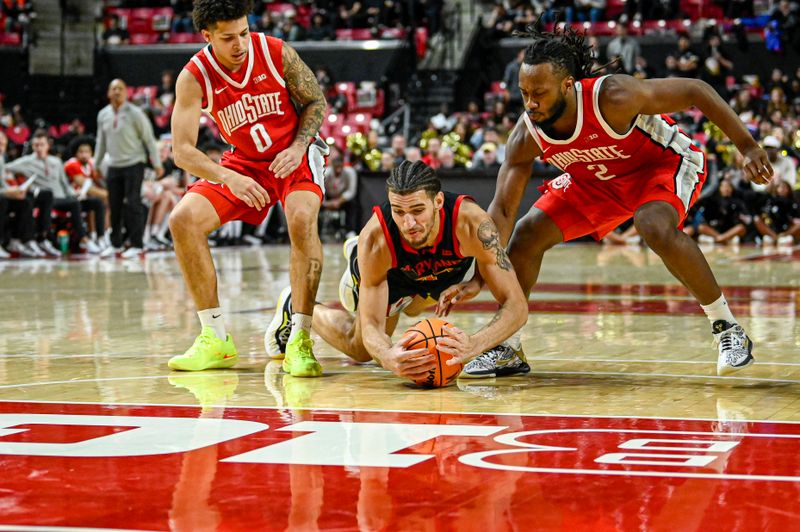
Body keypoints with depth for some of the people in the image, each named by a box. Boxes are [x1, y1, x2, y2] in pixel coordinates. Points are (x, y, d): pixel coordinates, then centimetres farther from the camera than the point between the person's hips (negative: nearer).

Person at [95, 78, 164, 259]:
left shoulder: (135, 113, -7)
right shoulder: (103, 115, 7)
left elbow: (149, 139, -5)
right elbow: (101, 142, 18)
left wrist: (157, 164, -7)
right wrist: (96, 164, 19)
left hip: (133, 164, -5)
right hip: (114, 166, 5)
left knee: (133, 205, -9)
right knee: (115, 206, 6)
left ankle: (137, 245, -5)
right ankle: (115, 244, 17)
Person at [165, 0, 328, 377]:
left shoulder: (276, 53, -19)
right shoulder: (194, 77, -18)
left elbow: (316, 102, -3)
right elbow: (182, 150, -22)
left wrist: (297, 148, -19)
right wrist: (230, 179, -37)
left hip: (294, 154, -2)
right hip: (244, 162, 3)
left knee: (302, 219, -32)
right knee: (183, 221, -15)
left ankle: (300, 340, -26)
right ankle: (216, 339, -6)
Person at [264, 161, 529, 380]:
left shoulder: (470, 223, -46)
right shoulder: (375, 239, -44)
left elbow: (516, 305, -46)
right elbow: (372, 324, -37)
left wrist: (474, 345, -67)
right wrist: (387, 357, -63)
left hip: (448, 269, 2)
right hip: (390, 273, -2)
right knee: (360, 349, 13)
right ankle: (294, 306, 37)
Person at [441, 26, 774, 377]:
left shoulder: (613, 97, -38)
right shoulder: (526, 137, -23)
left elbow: (695, 91, -27)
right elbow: (502, 209, -16)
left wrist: (747, 146, -27)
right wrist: (481, 277, -26)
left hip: (663, 163, -6)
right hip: (597, 180, 6)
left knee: (656, 228, -36)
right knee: (527, 235, -4)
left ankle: (726, 327, -20)